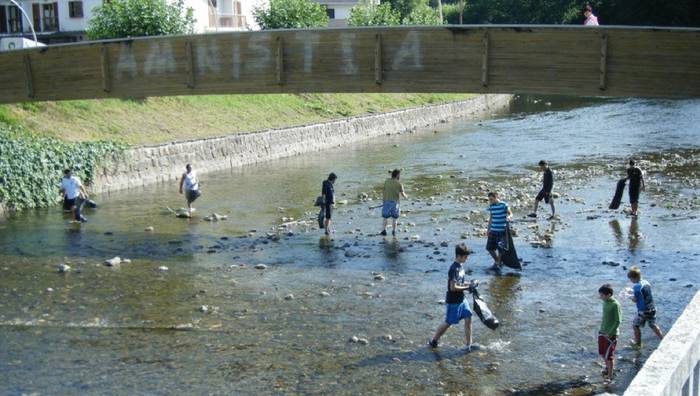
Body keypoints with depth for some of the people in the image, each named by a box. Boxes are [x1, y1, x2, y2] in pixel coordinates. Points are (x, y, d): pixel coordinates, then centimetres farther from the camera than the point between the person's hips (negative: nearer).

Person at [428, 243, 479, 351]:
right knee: (448, 322, 4)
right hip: (453, 301, -9)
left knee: (468, 318, 5)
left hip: (461, 299, 9)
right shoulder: (454, 269, -24)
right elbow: (453, 287, -25)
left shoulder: (461, 266, 5)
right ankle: (433, 341, 21)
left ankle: (468, 344, 13)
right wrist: (467, 287, -20)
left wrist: (469, 284, 2)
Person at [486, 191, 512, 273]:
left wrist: (509, 217, -30)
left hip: (502, 230, -6)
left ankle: (498, 264, 8)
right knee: (490, 247, 6)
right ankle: (497, 261, 27)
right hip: (493, 230, 6)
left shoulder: (504, 205, -9)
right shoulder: (491, 206, 7)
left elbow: (510, 213, -6)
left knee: (500, 248, -6)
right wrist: (488, 229, 18)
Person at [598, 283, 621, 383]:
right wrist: (601, 330, 13)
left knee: (609, 356, -3)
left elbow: (618, 321, -19)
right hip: (602, 332, 8)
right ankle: (609, 367, 41)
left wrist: (610, 333, -20)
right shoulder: (605, 303, 6)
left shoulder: (615, 305, -19)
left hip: (611, 334, -8)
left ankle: (609, 376, 6)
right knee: (602, 353, 18)